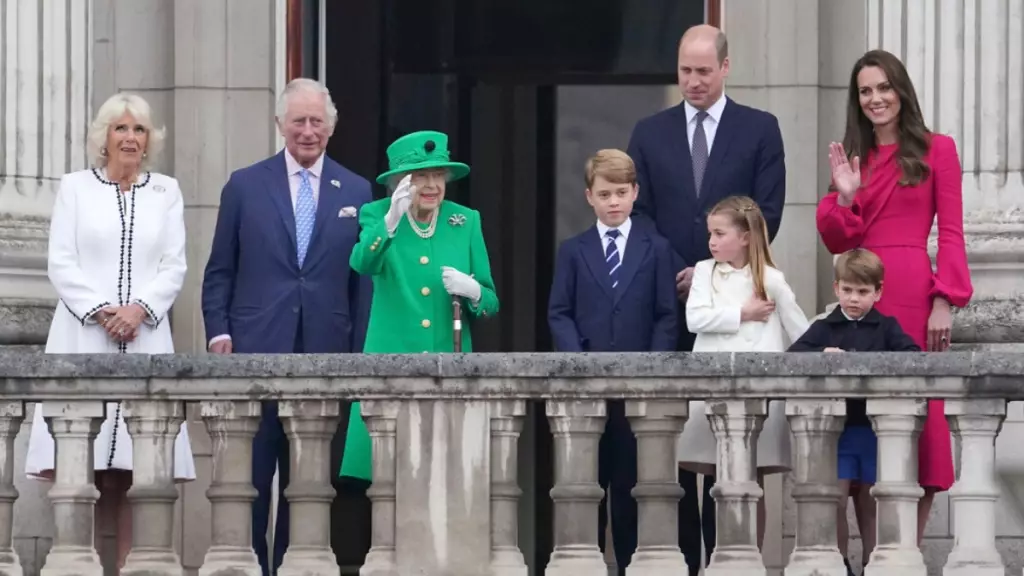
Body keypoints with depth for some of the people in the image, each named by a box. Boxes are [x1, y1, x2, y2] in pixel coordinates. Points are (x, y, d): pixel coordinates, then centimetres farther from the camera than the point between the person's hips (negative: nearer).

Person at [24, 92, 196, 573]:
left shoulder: (166, 192, 14)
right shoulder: (75, 187, 10)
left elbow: (174, 267, 7)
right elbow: (61, 263, 3)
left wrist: (139, 309, -9)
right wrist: (100, 311, -9)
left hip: (144, 337, 1)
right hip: (82, 336, -1)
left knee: (134, 468, -5)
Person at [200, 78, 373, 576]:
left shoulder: (355, 192, 9)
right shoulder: (245, 185, 6)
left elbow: (362, 279, 8)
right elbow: (220, 271, 7)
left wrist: (361, 352, 3)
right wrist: (218, 332, -5)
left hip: (325, 353, 1)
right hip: (257, 349, -1)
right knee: (251, 473, -3)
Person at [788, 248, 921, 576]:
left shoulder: (886, 328, 4)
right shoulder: (825, 328, 6)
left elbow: (914, 355, -10)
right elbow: (792, 355, -6)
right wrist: (823, 354, -24)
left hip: (875, 428, 0)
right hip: (837, 428, 0)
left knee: (869, 503, 8)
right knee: (835, 499, -4)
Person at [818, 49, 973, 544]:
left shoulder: (935, 150, 3)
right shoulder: (852, 156, 16)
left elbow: (951, 234, -3)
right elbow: (837, 242, 12)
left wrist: (945, 301, -12)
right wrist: (845, 196, -5)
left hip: (913, 293, -5)